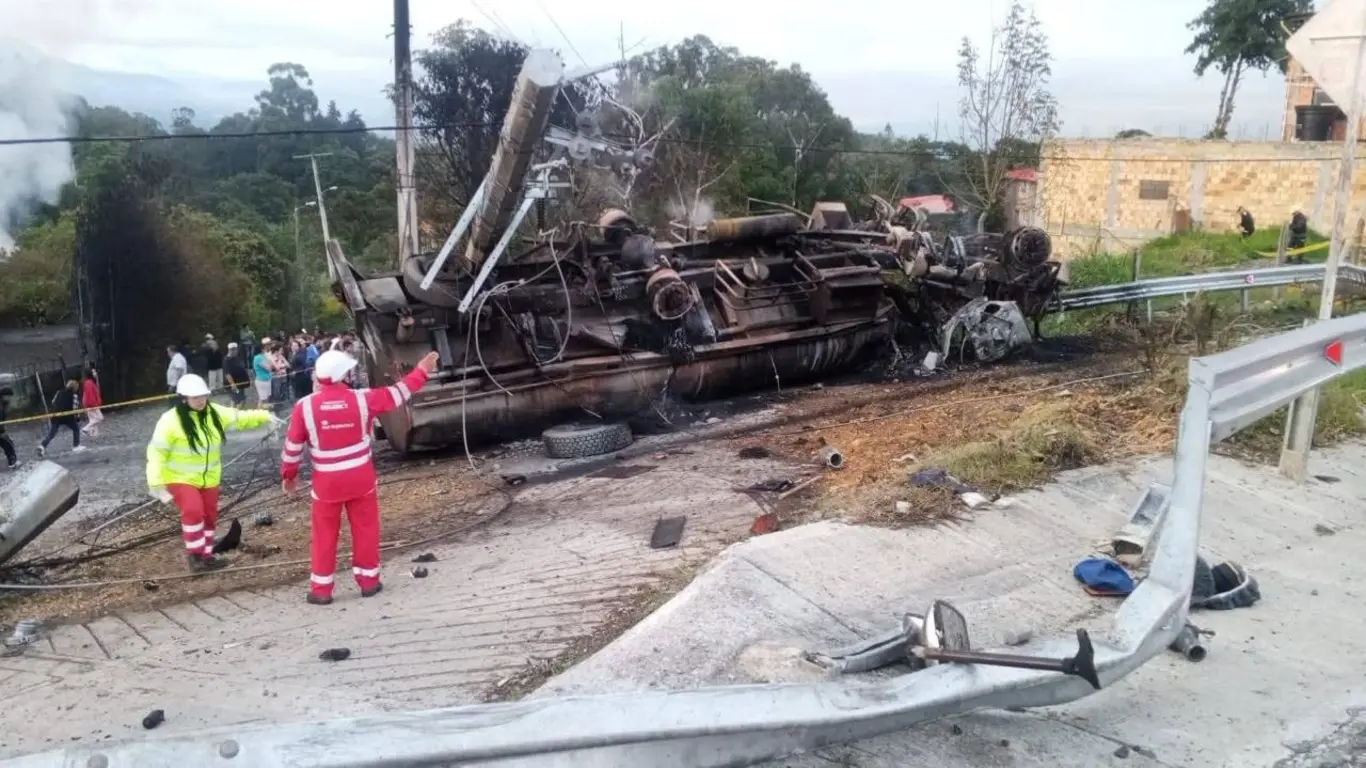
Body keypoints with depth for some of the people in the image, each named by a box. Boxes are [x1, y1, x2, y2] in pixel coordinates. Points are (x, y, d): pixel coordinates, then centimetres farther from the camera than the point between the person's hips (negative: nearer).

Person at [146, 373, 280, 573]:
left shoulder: (214, 413, -5)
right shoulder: (171, 421, -21)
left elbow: (240, 418, 7)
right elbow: (157, 452, -20)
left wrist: (265, 416, -3)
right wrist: (155, 481, -26)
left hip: (208, 478, 6)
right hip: (180, 478, -6)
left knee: (209, 517, 14)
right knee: (193, 511, -25)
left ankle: (206, 556, 32)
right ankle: (195, 556, -10)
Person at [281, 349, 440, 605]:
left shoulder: (304, 406, -10)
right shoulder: (362, 399, -10)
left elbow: (293, 446, -1)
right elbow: (397, 394, 4)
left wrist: (288, 475, 14)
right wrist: (422, 371, 17)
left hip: (327, 481, 0)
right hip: (360, 477, 0)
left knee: (325, 534, 9)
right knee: (365, 529, 13)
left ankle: (321, 589, 14)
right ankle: (368, 581, 21)